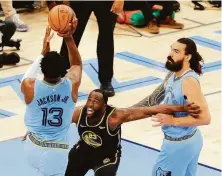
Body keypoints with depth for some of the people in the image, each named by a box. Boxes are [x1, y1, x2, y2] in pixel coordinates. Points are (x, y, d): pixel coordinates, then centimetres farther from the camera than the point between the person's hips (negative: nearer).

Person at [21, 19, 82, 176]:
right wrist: (69, 38, 3)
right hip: (57, 152, -2)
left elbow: (30, 74, 16)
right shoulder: (72, 85, -12)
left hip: (33, 147, 2)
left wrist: (43, 53, 19)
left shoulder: (29, 86, -13)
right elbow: (77, 63, 12)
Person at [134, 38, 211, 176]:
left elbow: (205, 118, -31)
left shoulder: (189, 81, -27)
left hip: (179, 144, -9)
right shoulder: (173, 74, 1)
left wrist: (173, 121, -29)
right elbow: (155, 98, 14)